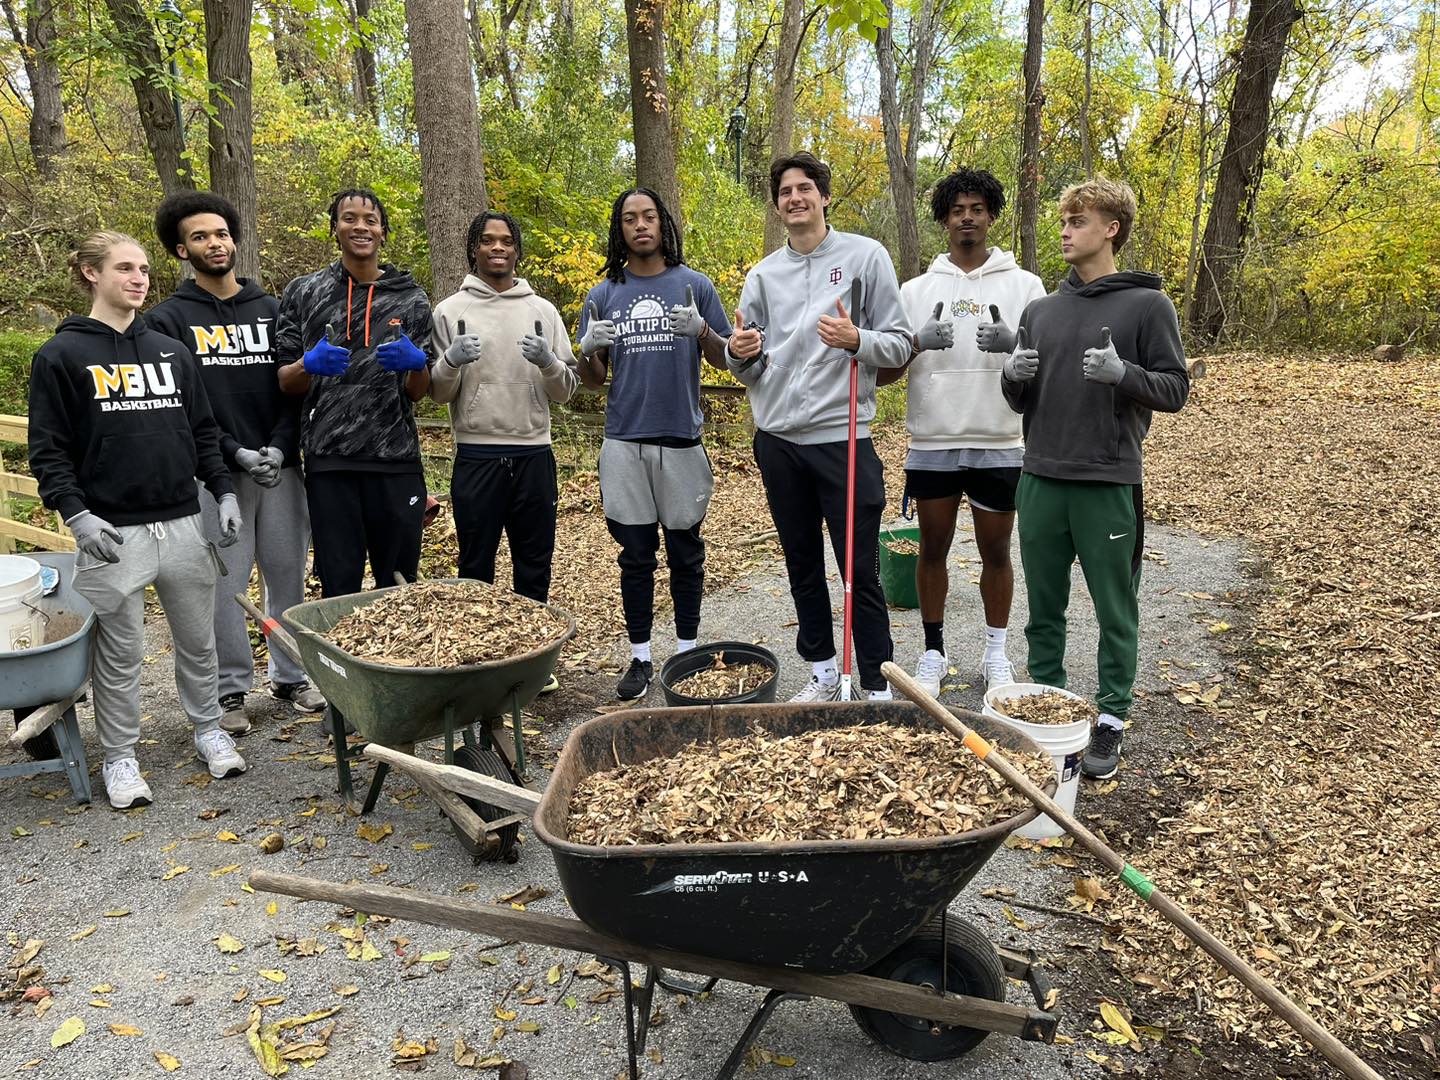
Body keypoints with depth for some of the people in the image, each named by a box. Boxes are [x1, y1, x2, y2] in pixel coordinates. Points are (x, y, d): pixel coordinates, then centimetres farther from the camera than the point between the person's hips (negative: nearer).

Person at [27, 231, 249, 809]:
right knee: (120, 652, 5)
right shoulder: (61, 356, -1)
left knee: (197, 639, 12)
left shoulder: (172, 351, 12)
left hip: (184, 524, 4)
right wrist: (76, 513, -14)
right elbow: (47, 450, -3)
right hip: (113, 532, -4)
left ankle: (208, 728, 31)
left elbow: (203, 432, 16)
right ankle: (119, 756, 20)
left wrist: (224, 491, 6)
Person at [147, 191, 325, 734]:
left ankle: (290, 675, 22)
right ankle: (231, 689, 14)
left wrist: (280, 445, -8)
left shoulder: (271, 310, 13)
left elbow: (295, 386, 7)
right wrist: (237, 453, -14)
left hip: (281, 467, 3)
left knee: (287, 574, 8)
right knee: (224, 583, 1)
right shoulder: (168, 319, 3)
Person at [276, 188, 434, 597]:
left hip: (396, 459, 1)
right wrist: (310, 364, -13)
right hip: (329, 462, 0)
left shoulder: (411, 298, 8)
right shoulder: (303, 293, 8)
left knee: (399, 584, 8)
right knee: (339, 586, 5)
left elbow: (418, 392, 10)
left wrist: (415, 362, -13)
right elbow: (285, 382, 9)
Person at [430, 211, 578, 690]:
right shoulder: (450, 311, 4)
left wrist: (548, 362, -13)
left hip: (534, 456, 2)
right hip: (476, 456, -2)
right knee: (476, 566, 5)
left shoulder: (542, 310, 8)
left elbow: (566, 390, 7)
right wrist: (451, 362, -16)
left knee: (534, 566, 10)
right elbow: (436, 392, 3)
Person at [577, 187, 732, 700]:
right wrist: (589, 349, -12)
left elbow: (723, 359, 4)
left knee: (684, 553, 8)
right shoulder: (603, 295, 8)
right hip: (624, 443, 2)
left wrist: (701, 331, -17)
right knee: (636, 555, 8)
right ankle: (640, 657, 17)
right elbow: (592, 380, 10)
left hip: (681, 441, -1)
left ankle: (687, 652, 21)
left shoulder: (694, 286, 4)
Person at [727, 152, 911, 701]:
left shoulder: (866, 255, 1)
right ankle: (822, 673, 27)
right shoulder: (763, 275, 11)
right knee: (802, 566, 13)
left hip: (843, 437, -4)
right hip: (779, 439, 5)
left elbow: (899, 345, -1)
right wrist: (740, 354, -9)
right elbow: (750, 367, 14)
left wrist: (856, 340, -21)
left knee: (861, 571, -1)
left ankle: (879, 688, 10)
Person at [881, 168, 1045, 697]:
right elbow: (882, 371, 3)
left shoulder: (1024, 285, 4)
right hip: (932, 444, 1)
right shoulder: (916, 290, 6)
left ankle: (996, 651, 26)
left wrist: (1013, 344, -23)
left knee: (995, 550, 9)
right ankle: (933, 651, 24)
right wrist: (919, 342, -18)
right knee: (933, 548, 9)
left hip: (1000, 445, -1)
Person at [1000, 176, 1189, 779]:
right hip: (1041, 480, 4)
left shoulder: (1146, 305, -1)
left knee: (1115, 611, 6)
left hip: (1109, 485, -4)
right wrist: (1014, 377, -6)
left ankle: (1112, 719, 20)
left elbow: (1176, 389, -3)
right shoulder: (1041, 311, 12)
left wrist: (1122, 373, -21)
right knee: (1044, 608, 13)